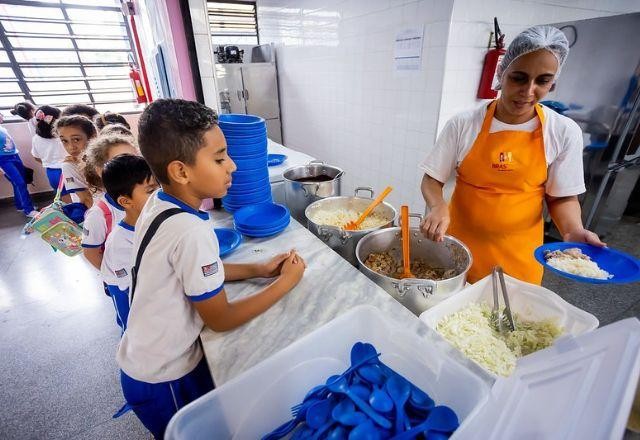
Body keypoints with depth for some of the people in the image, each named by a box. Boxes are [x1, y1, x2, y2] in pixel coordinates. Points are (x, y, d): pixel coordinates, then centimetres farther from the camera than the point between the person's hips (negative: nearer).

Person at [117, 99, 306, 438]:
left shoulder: (157, 203, -8)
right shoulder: (191, 231, -34)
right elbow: (221, 319, -22)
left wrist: (256, 269, -3)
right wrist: (285, 283, -15)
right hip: (164, 381, -6)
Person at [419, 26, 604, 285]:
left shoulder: (564, 132, -4)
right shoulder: (463, 125, -8)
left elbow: (562, 196, 3)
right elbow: (432, 180, -6)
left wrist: (573, 231, -16)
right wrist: (438, 207, -25)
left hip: (518, 254, 1)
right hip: (459, 242, 0)